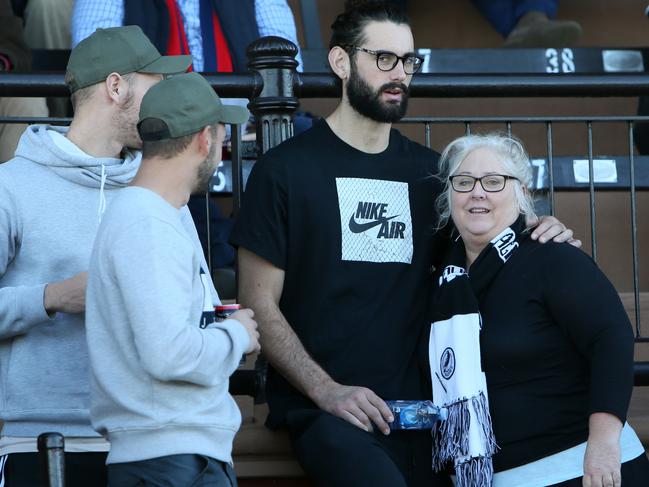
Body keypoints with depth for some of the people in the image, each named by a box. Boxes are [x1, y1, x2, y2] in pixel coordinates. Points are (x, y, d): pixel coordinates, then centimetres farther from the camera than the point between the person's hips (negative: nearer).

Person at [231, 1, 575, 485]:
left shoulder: (428, 171, 13)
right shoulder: (285, 170, 1)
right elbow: (260, 304, -2)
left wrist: (535, 235, 0)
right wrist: (327, 391, -14)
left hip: (416, 406, 5)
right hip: (321, 410, -4)